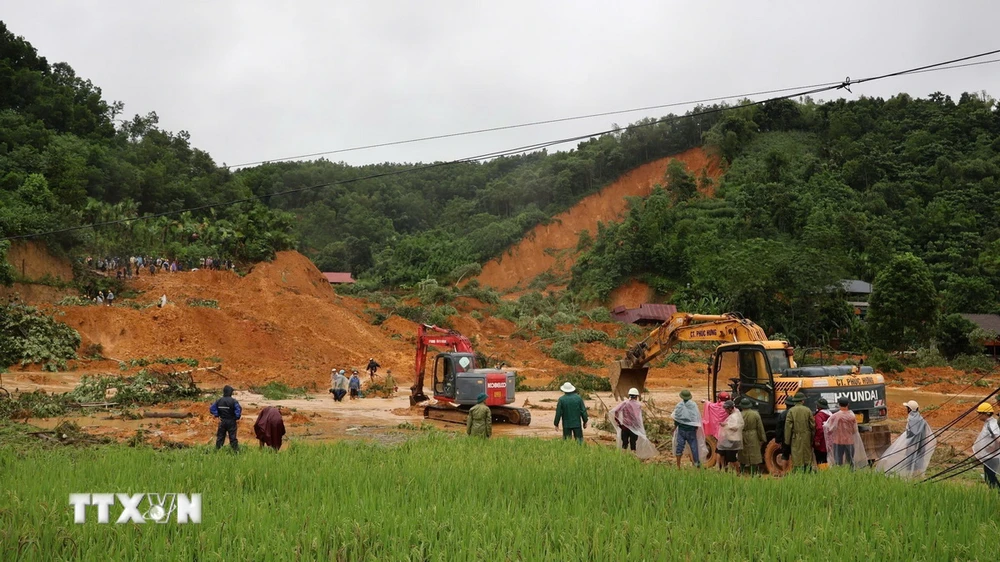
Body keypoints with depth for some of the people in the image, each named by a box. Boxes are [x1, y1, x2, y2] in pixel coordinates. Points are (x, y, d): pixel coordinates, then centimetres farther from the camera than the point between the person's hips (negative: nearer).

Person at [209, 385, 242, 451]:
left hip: (222, 422, 3)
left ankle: (217, 450, 15)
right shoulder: (233, 401, -15)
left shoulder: (219, 401, -2)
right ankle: (236, 450, 1)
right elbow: (239, 409, -22)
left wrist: (217, 415, 7)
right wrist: (237, 418, -6)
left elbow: (211, 409, 1)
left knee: (220, 437, 12)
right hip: (231, 422, -3)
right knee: (233, 437, 1)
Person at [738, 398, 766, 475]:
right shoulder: (755, 414, -6)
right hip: (753, 438, -1)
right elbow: (760, 428, -3)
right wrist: (762, 439, 6)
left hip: (742, 438, 1)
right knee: (754, 457, 5)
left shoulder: (739, 415, -8)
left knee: (742, 457, 12)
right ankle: (753, 473, 4)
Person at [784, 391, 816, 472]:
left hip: (796, 438, -1)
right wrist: (812, 438, 10)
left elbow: (788, 426, -7)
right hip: (806, 437, 1)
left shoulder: (791, 411, -6)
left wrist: (787, 440, -2)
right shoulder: (807, 410, -1)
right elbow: (812, 425, 1)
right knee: (808, 458, 11)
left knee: (797, 457, 2)